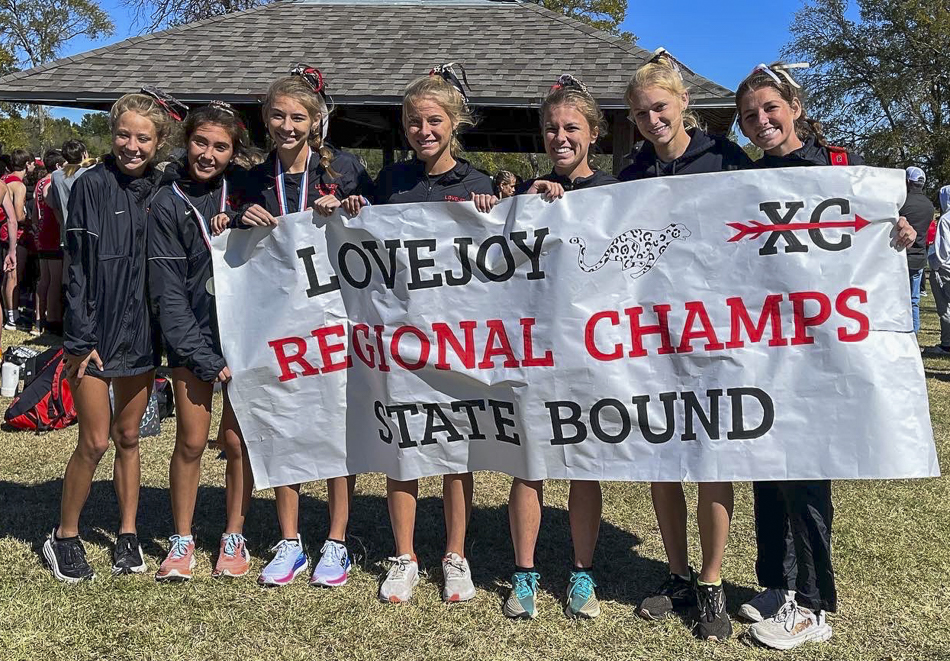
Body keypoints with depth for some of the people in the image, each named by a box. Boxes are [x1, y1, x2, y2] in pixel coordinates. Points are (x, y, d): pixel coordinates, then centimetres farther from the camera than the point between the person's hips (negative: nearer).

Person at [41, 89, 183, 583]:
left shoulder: (160, 192, 5)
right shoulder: (92, 186, -7)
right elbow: (78, 268, -10)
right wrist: (81, 339, -13)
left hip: (141, 334, 4)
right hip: (96, 333, -4)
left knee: (128, 438, 13)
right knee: (94, 442, -1)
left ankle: (128, 534, 25)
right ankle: (64, 537, 18)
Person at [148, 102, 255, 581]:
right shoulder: (168, 204, -4)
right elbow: (167, 291, -7)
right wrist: (204, 359, -12)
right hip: (192, 335, -1)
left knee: (237, 439, 4)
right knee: (191, 441, 2)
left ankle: (234, 537, 21)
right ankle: (182, 540, 20)